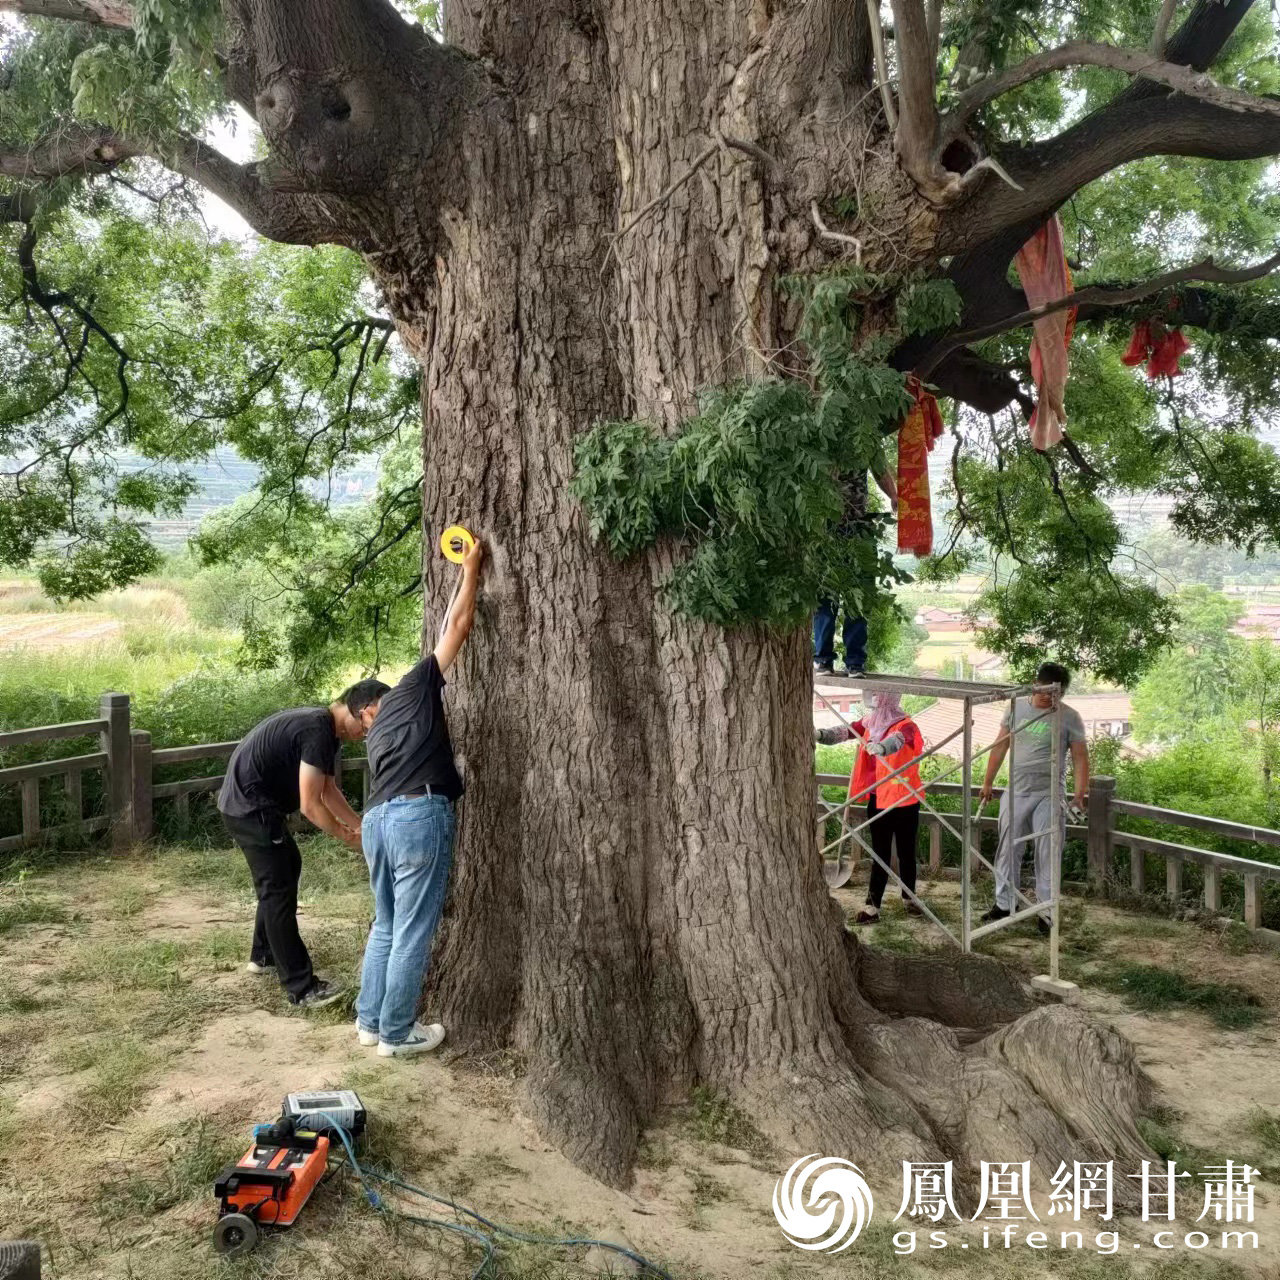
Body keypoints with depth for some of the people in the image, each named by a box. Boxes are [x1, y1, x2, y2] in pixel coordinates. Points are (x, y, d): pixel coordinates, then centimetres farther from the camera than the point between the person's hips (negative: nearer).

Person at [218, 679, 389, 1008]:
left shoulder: (324, 727, 8)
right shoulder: (318, 732, -24)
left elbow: (329, 790, 15)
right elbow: (310, 805, -22)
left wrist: (360, 826, 9)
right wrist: (348, 836, -9)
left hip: (251, 804, 11)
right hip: (250, 808, -11)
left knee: (287, 866, 22)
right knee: (278, 889, -7)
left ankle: (264, 955, 36)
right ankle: (301, 987, -2)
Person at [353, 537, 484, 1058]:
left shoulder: (377, 732, 32)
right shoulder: (416, 683, 12)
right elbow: (458, 624, 13)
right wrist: (471, 569, 21)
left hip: (376, 818, 8)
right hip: (419, 816, -8)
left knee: (386, 926, 21)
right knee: (413, 932, 3)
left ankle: (369, 1022, 30)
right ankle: (396, 1033, 12)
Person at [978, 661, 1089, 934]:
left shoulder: (1069, 717, -5)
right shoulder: (1017, 707, 5)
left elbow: (1080, 758, -5)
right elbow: (1000, 746, 12)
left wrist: (1080, 793, -16)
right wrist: (988, 782, 14)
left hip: (1049, 796, -3)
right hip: (1015, 792, 3)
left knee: (1047, 854, -2)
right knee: (1008, 849, 8)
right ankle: (1003, 904, 20)